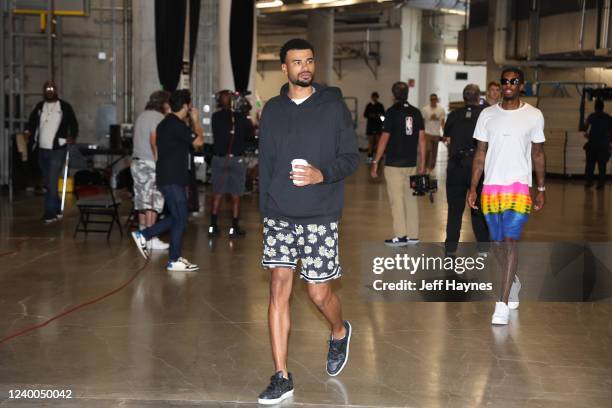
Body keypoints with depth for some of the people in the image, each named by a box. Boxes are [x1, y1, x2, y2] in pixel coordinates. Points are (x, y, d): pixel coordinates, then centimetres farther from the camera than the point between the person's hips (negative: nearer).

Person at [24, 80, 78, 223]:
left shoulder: (65, 107, -1)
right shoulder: (39, 106, 10)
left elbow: (74, 124, 4)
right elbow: (32, 121, 13)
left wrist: (72, 137, -12)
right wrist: (28, 131, -7)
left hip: (57, 150, -5)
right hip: (42, 150, 5)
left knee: (52, 182, -10)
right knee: (47, 183, 12)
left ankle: (50, 212, -5)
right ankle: (57, 209, 25)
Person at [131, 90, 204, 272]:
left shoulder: (164, 123, 14)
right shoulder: (177, 125, -16)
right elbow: (199, 141, -11)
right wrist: (196, 120, 3)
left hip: (166, 176, 10)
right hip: (173, 179, -10)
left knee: (176, 217, 16)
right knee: (180, 219, -3)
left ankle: (143, 235, 16)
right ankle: (174, 260, 3)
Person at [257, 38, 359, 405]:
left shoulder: (333, 106, 0)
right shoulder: (273, 110, 9)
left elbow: (352, 157, -1)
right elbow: (266, 163, 14)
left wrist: (322, 174, -19)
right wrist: (265, 207, 11)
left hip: (320, 216, -2)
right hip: (279, 216, 3)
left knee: (319, 292, 2)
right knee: (279, 288, -3)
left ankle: (340, 332, 38)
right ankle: (282, 378, 3)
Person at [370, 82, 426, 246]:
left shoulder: (392, 112, -8)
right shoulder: (416, 112, 7)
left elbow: (384, 139, -10)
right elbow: (421, 139, 6)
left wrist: (375, 162, -5)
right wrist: (422, 163, 12)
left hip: (394, 164, -5)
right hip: (411, 163, 5)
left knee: (397, 200, -1)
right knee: (411, 199, 11)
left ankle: (400, 236, 0)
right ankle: (413, 235, 14)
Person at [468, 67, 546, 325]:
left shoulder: (534, 115, 3)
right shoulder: (487, 114, 7)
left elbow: (538, 154, 9)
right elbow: (480, 153, 9)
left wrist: (541, 189, 7)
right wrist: (473, 187, 3)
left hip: (519, 185, -3)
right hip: (491, 187, 3)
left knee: (511, 241, -13)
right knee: (497, 242, 10)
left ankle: (502, 304, -12)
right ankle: (513, 282, 37)